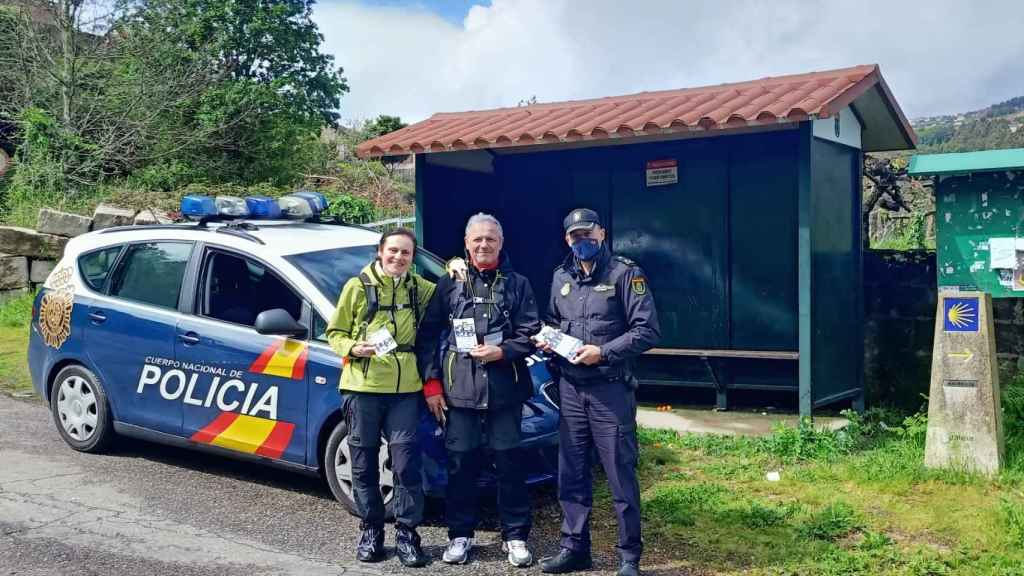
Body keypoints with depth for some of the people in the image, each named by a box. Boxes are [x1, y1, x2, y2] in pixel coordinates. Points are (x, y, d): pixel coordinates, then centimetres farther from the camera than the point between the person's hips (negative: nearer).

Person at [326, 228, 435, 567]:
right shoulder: (357, 286, 2)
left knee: (406, 462, -2)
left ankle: (406, 533, 9)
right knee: (364, 463, 7)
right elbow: (335, 333, 5)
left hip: (405, 388, 1)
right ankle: (371, 530, 21)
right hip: (362, 386, -1)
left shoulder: (419, 288, 8)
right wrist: (353, 348, -14)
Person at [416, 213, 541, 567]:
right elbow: (428, 335, 6)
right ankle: (460, 535, 18)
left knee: (509, 462, 3)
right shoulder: (449, 284, 7)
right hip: (459, 389, 0)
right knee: (460, 463, 4)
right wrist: (431, 383, 1)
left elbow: (531, 334, 5)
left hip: (505, 389, 0)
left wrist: (503, 351, -12)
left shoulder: (517, 284, 9)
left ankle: (515, 536, 16)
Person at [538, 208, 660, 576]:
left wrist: (603, 352, -17)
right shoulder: (561, 277, 13)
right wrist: (547, 337, 3)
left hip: (610, 389, -5)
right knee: (571, 473, 10)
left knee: (621, 474, -1)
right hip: (570, 388, 6)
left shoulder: (624, 273, -5)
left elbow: (648, 330, -10)